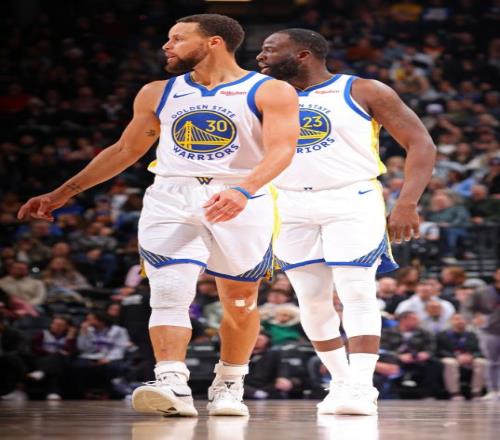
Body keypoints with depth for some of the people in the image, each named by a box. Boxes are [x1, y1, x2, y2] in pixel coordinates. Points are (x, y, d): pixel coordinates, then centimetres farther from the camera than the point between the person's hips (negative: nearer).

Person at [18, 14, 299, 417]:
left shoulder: (272, 92, -2)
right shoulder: (157, 94, 13)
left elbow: (282, 149, -14)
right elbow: (125, 151, 20)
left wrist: (242, 191, -33)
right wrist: (63, 193, 18)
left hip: (243, 203, -2)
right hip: (170, 198, 2)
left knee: (240, 302, 8)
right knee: (170, 292, -17)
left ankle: (229, 386, 26)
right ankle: (172, 385, -26)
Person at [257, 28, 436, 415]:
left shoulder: (363, 92, -2)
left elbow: (421, 144, -4)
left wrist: (407, 204, -13)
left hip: (352, 201, -4)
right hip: (291, 207, 4)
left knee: (357, 294, -12)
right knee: (312, 301, 4)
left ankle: (361, 388, -12)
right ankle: (341, 382, 17)